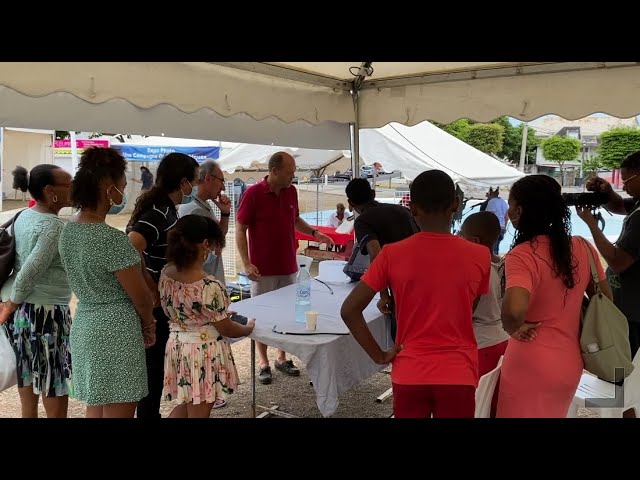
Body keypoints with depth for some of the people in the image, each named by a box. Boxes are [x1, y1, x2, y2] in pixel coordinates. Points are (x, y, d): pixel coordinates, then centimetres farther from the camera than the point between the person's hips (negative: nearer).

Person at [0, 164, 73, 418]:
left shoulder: (24, 216, 7)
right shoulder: (54, 227, -18)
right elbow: (29, 272, -22)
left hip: (21, 309, 9)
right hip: (45, 312, -8)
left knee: (28, 374, 19)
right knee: (54, 387, 2)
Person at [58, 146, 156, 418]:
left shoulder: (69, 230, 4)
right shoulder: (111, 239, -22)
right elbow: (141, 297, -14)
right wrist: (148, 323, 8)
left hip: (83, 327, 9)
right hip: (115, 332, -9)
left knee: (95, 410, 19)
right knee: (116, 412, 3)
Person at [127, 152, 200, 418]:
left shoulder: (166, 208, 7)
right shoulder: (158, 213, -23)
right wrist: (153, 291, -27)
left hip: (160, 304, 9)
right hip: (153, 307, -9)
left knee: (153, 368, 21)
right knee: (152, 370, 5)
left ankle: (150, 411, 35)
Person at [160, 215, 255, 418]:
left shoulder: (166, 273, -6)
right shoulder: (209, 286, -28)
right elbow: (226, 329, -16)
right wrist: (249, 327, 5)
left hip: (177, 346, 7)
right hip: (203, 353, -7)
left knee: (186, 405, 27)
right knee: (198, 413, 12)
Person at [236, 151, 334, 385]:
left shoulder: (291, 191, 4)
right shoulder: (253, 194, -12)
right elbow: (240, 230, -10)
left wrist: (315, 233, 5)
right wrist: (246, 264, -17)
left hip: (288, 267, 5)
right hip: (263, 269, -5)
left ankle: (282, 358, 28)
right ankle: (263, 362, 19)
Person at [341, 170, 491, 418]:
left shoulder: (392, 254, -10)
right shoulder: (479, 256, -9)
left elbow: (349, 310, -11)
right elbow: (469, 310, 6)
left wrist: (379, 356, -3)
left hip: (409, 374, 0)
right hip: (458, 374, 0)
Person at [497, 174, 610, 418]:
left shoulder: (522, 255, -21)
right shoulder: (582, 247, -1)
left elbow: (514, 309, -37)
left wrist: (514, 328, -17)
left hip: (532, 366, -6)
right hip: (571, 363, 6)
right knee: (553, 414, 25)